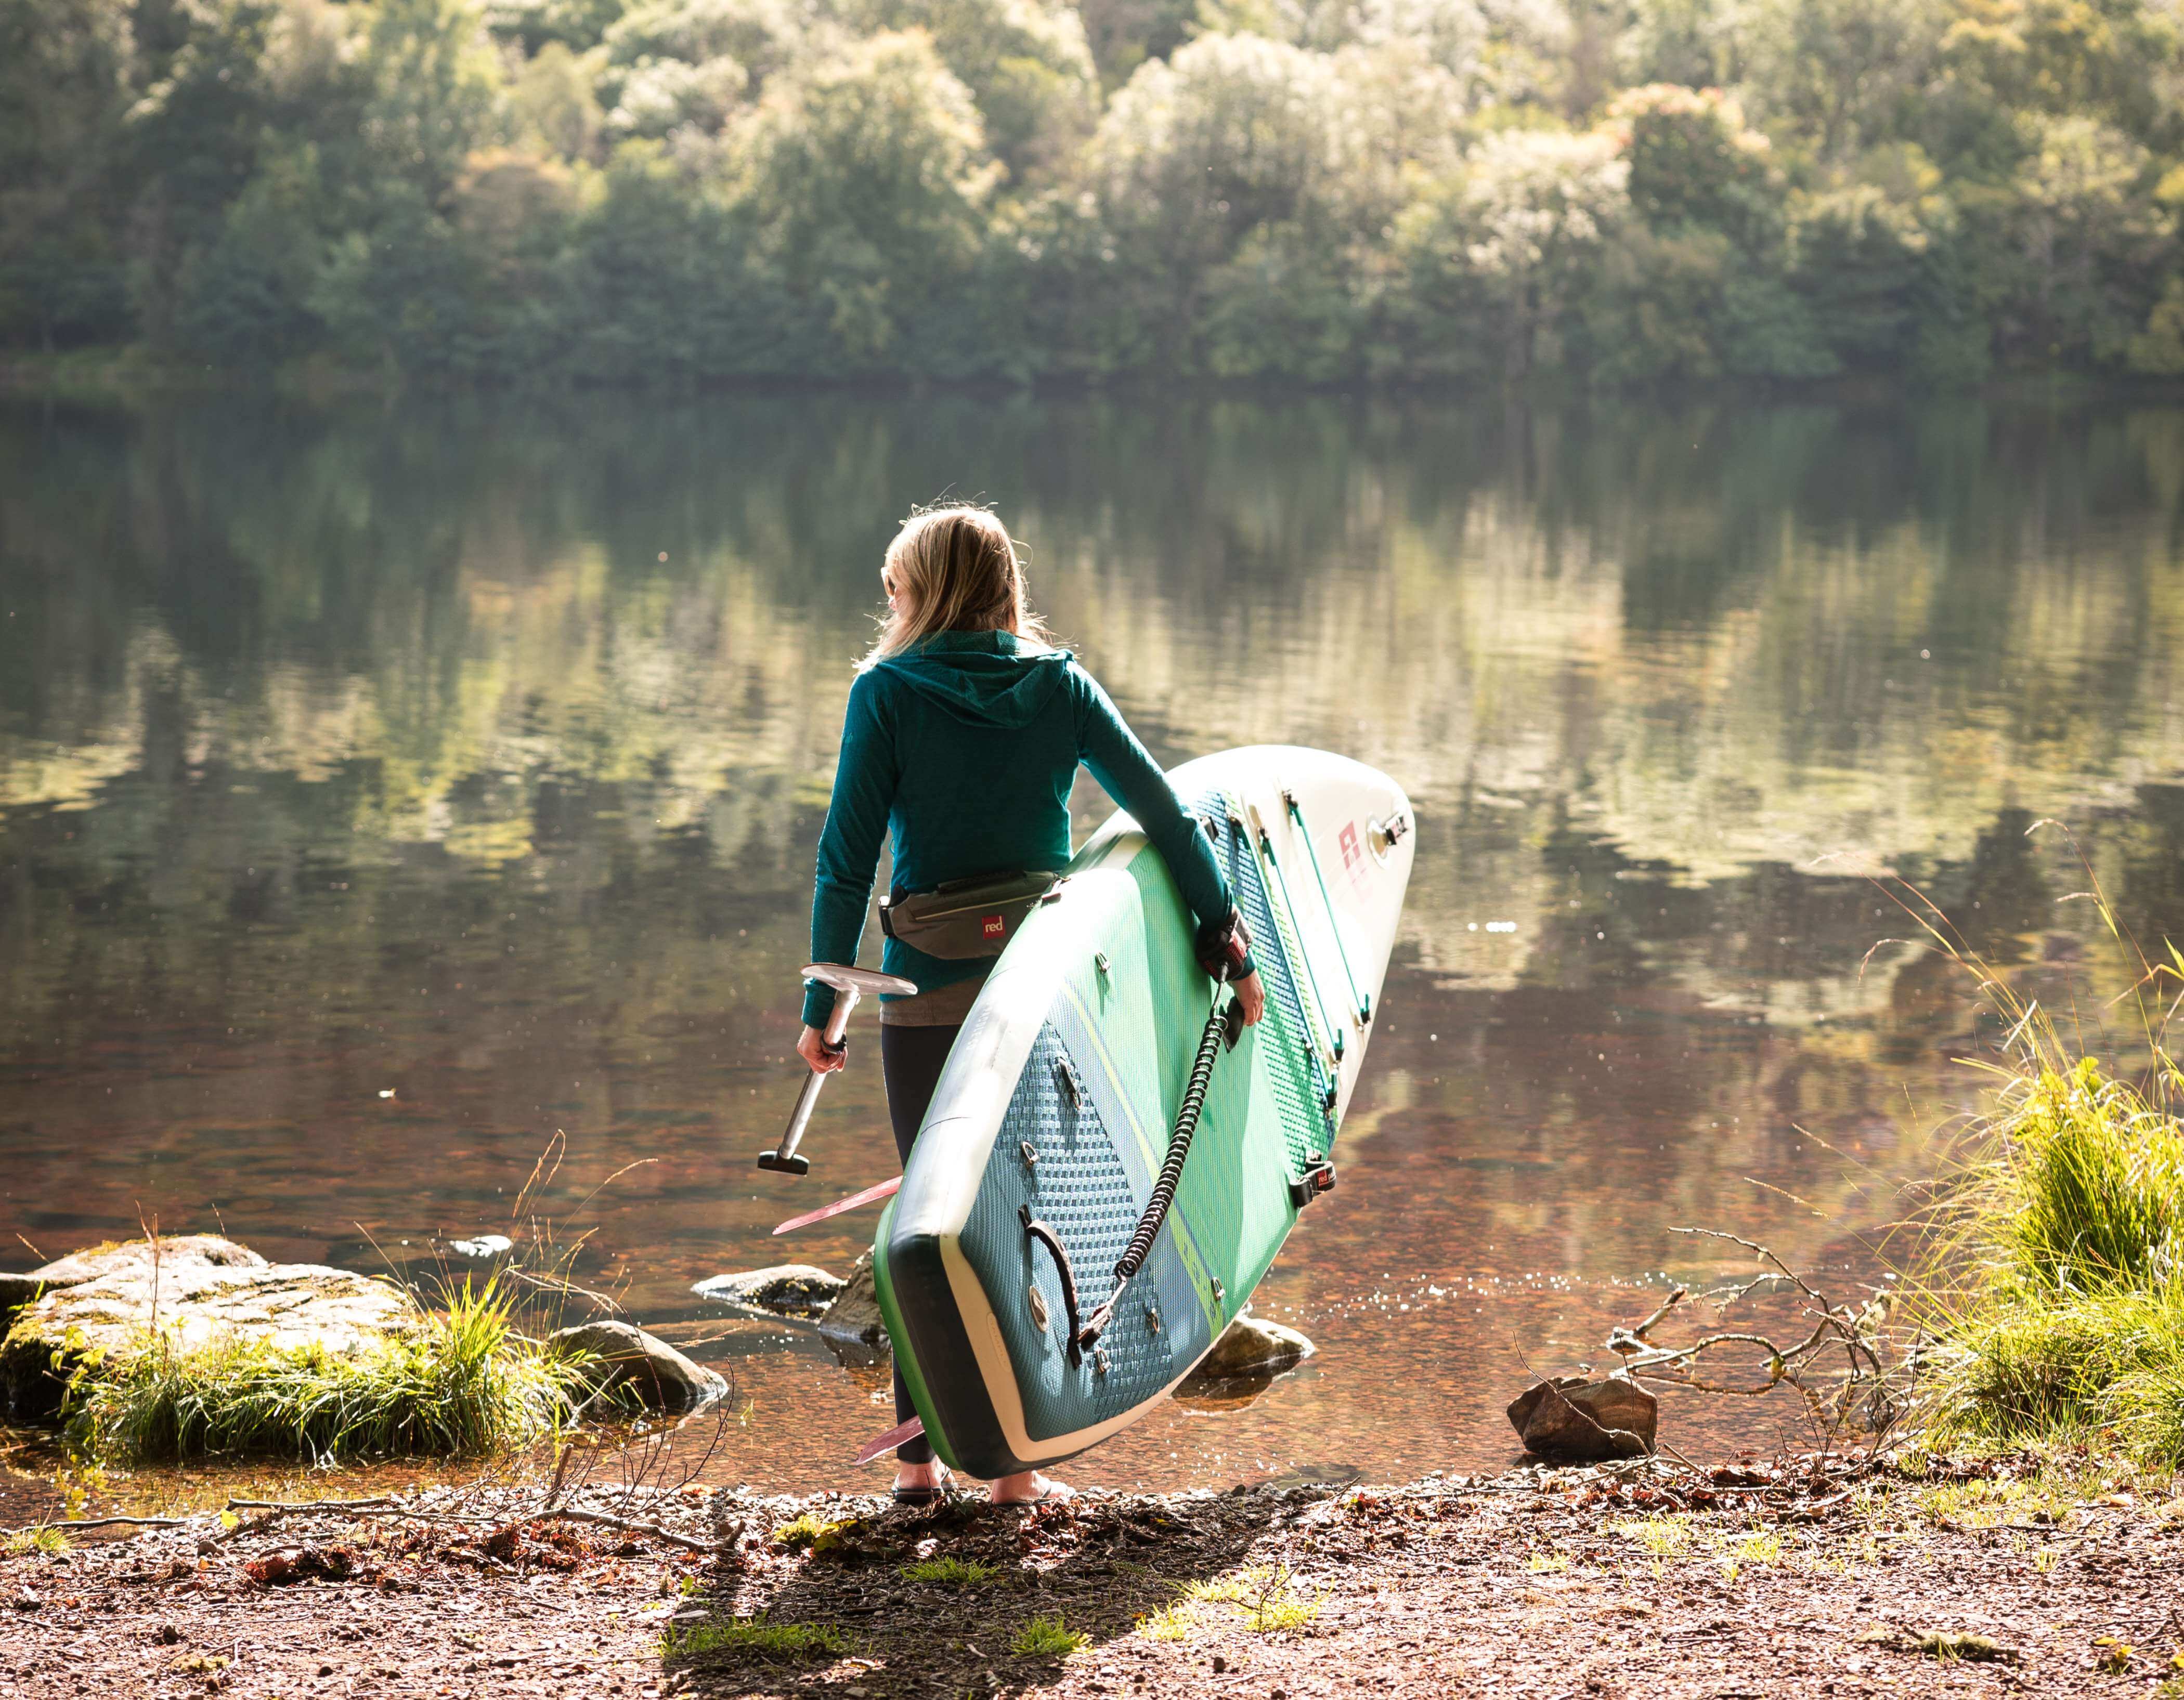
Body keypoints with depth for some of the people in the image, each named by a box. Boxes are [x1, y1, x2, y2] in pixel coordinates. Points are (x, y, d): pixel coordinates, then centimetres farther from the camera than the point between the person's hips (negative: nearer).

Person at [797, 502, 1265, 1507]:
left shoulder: (886, 692, -4)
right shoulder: (1061, 686, 3)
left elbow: (847, 858, -8)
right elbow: (1163, 813, 1)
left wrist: (823, 1004, -3)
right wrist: (1227, 940, 8)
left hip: (928, 995, -1)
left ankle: (919, 1458, 13)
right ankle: (1016, 1466, 8)